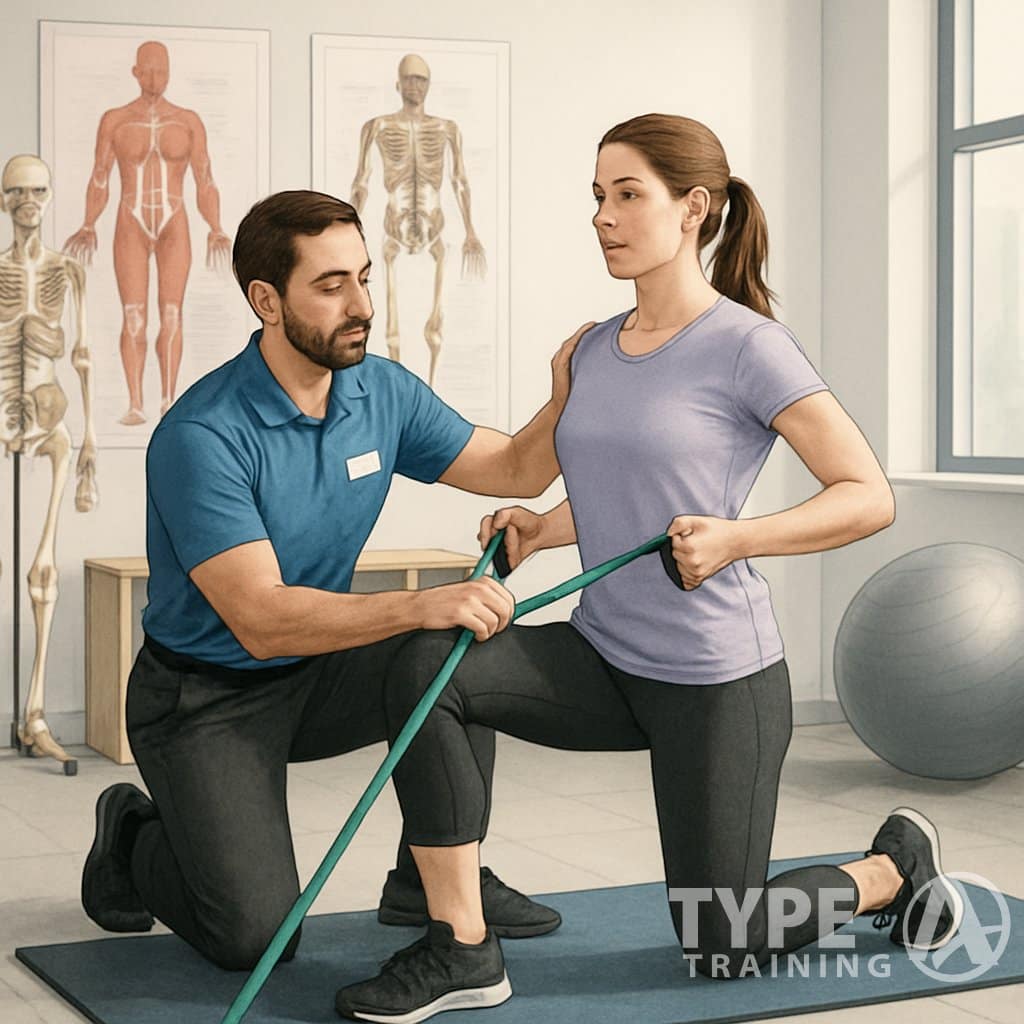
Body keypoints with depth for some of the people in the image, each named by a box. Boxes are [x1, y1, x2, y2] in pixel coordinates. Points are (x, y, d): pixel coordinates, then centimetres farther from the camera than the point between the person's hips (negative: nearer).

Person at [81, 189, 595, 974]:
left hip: (318, 674, 6)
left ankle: (435, 879, -1)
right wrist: (422, 606, -44)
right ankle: (133, 837, 16)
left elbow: (517, 468, 3)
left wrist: (565, 394, -19)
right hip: (207, 698, -6)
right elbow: (260, 618, -34)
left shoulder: (383, 392, -5)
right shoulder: (202, 437, -27)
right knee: (255, 937, -17)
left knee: (464, 637, -18)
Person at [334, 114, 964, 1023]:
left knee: (722, 949, 5)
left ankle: (894, 865, 33)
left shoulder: (747, 346, -14)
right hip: (604, 658, 6)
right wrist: (539, 530, 0)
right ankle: (463, 946, -13)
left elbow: (869, 497, -14)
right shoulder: (596, 351, 7)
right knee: (426, 666, -21)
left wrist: (735, 538, -29)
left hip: (715, 676, -6)